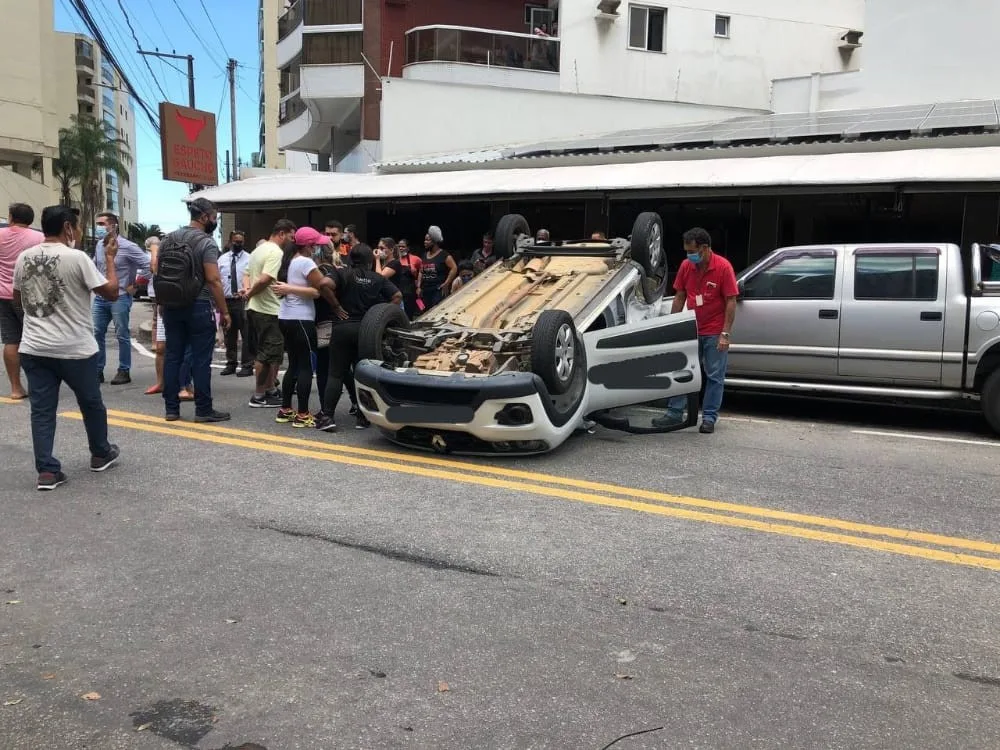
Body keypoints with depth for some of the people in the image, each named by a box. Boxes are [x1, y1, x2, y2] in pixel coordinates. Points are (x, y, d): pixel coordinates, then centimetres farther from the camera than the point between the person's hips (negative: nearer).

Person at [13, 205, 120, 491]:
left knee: (41, 410, 6)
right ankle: (101, 454, 31)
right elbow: (112, 292, -9)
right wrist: (110, 258, 2)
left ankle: (47, 471, 5)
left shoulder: (23, 258, 5)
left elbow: (18, 300, 17)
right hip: (75, 349, -4)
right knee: (91, 404, 15)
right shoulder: (76, 257, -13)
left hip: (34, 348, 5)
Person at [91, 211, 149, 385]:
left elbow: (148, 265, -14)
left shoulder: (127, 247, -12)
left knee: (122, 336, 1)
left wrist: (134, 286, -10)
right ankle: (98, 370, 15)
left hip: (120, 298, -6)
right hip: (100, 298, 6)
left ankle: (124, 371, 10)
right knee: (97, 334, 7)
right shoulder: (99, 245, 8)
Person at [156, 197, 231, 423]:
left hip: (171, 307, 7)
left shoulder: (169, 239, 11)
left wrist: (165, 302, 19)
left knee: (172, 357, 9)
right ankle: (203, 410, 3)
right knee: (201, 360, -1)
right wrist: (224, 311, -11)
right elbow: (213, 281, -16)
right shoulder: (206, 242, -11)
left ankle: (171, 408, 13)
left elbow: (158, 272, 13)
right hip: (198, 307, -7)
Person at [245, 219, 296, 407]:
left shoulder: (259, 249, 17)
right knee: (268, 353, -4)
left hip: (254, 308, 10)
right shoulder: (276, 252, -15)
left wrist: (247, 289, 4)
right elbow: (265, 279, -26)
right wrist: (250, 293, -11)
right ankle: (259, 395, 2)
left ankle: (270, 389, 25)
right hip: (267, 310, -10)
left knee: (262, 352, 16)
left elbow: (247, 274, 22)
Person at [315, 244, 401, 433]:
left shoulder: (342, 274, 1)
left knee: (336, 374, 1)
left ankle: (327, 417, -7)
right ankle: (362, 417, 9)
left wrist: (336, 307, -6)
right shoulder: (378, 279, 7)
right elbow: (397, 296, 2)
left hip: (343, 328, -1)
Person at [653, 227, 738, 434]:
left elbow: (731, 302, -12)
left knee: (715, 377, 4)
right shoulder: (686, 266, 0)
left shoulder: (723, 267, -13)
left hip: (714, 333, -4)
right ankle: (675, 413, 14)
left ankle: (709, 418, 11)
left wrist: (725, 334, -16)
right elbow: (679, 298, 8)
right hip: (691, 330, 4)